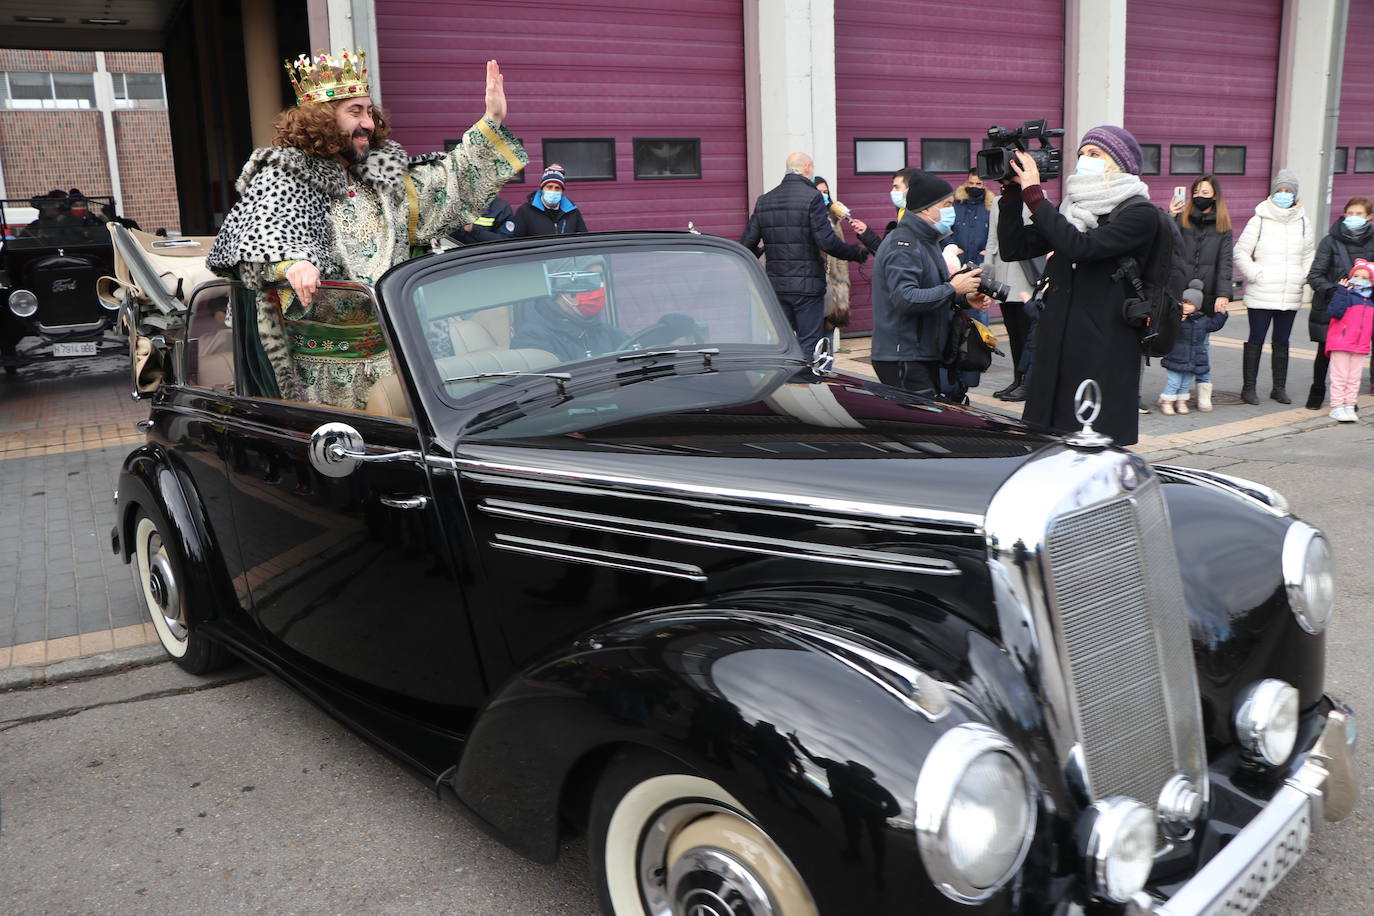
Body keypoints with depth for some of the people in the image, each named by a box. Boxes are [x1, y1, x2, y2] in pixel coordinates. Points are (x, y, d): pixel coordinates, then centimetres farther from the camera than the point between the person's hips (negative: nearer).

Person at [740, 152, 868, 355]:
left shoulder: (764, 200, 9)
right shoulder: (811, 197, -9)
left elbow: (747, 244, 8)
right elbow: (827, 241, -16)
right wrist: (857, 253, -2)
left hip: (776, 285, 5)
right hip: (807, 285, -5)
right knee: (809, 345, 0)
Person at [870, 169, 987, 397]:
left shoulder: (926, 241, 19)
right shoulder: (902, 245, -15)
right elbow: (905, 299, -27)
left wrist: (964, 299, 6)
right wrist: (952, 288, -20)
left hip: (925, 356, 10)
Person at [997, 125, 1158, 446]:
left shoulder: (1140, 214, -4)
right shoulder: (1072, 209, 16)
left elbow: (1080, 247, -20)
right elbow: (1013, 248, 11)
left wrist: (1033, 194, -16)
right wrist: (1012, 191, 2)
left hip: (1105, 355, -6)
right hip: (1057, 349, 6)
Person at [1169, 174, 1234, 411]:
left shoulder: (1223, 227, 9)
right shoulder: (1181, 218, 6)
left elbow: (1225, 263, 3)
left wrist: (1223, 294, -8)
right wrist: (1169, 219, -9)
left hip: (1206, 294, 1)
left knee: (1202, 339, 4)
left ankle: (1203, 388, 12)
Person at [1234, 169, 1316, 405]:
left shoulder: (1302, 222, 8)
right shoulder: (1259, 221, -3)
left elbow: (1309, 255, 19)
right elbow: (1240, 253, -2)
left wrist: (1303, 277, 5)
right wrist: (1255, 275, -10)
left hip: (1291, 296, 4)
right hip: (1260, 295, -4)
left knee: (1282, 342, 11)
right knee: (1256, 341, 0)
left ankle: (1279, 387, 20)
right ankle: (1248, 387, 7)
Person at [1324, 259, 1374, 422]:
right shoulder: (1346, 295, -6)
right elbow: (1334, 312, -23)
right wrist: (1341, 291, -24)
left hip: (1360, 346, 6)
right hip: (1340, 344, -6)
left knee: (1354, 379, 9)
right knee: (1340, 377, -2)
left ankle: (1349, 406, 16)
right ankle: (1337, 407, 4)